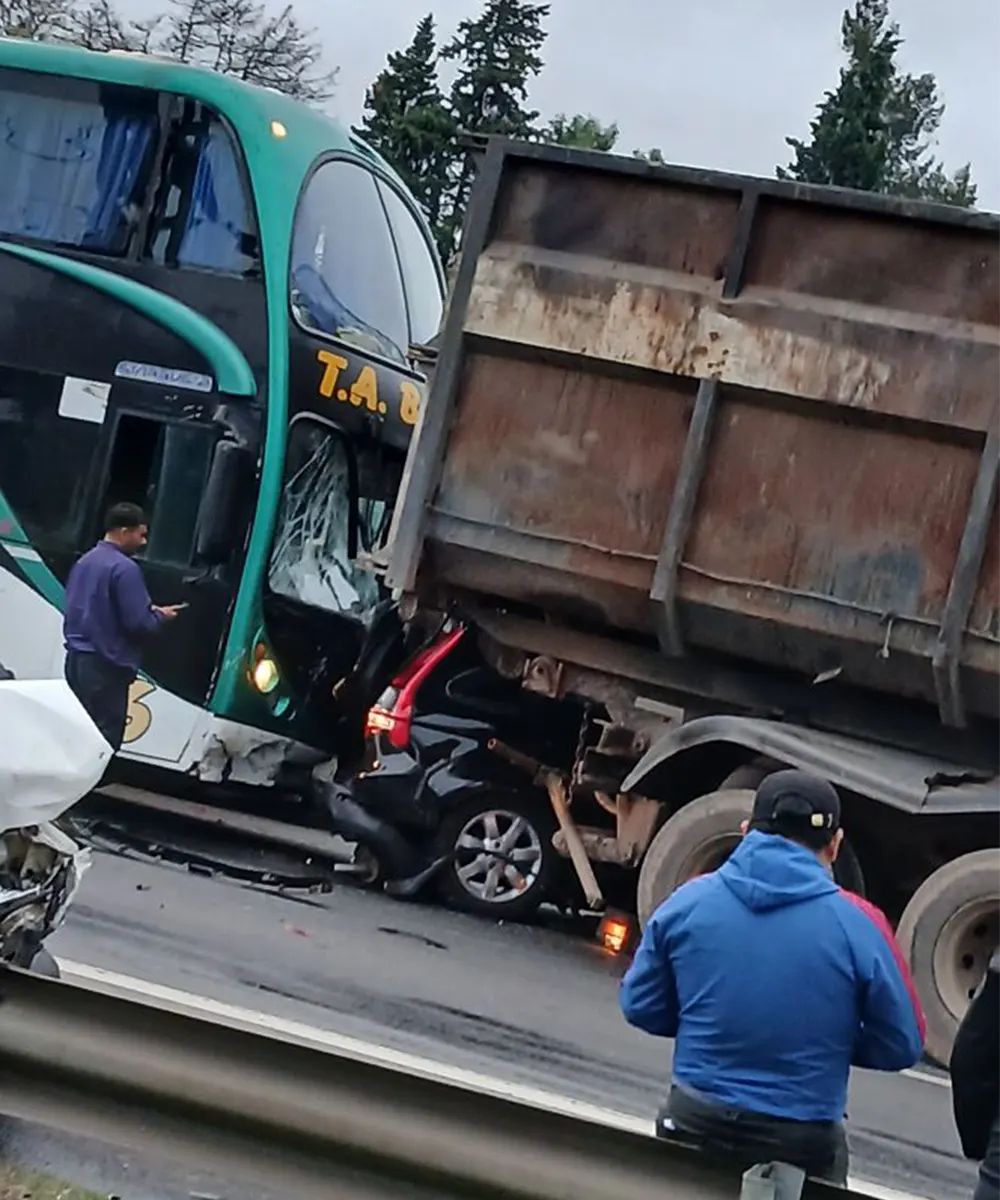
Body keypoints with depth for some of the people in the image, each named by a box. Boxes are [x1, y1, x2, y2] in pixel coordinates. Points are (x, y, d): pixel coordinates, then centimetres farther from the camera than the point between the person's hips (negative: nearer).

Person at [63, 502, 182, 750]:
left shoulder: (84, 561, 12)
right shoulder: (124, 568, -16)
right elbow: (138, 623, -19)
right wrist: (160, 615, 1)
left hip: (76, 659, 9)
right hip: (106, 666, -9)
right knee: (103, 742, -5)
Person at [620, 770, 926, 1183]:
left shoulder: (689, 900, -5)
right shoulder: (857, 925, -12)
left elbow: (640, 1007, 4)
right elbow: (902, 1046, -5)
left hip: (695, 1120, 2)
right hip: (801, 1140, -2)